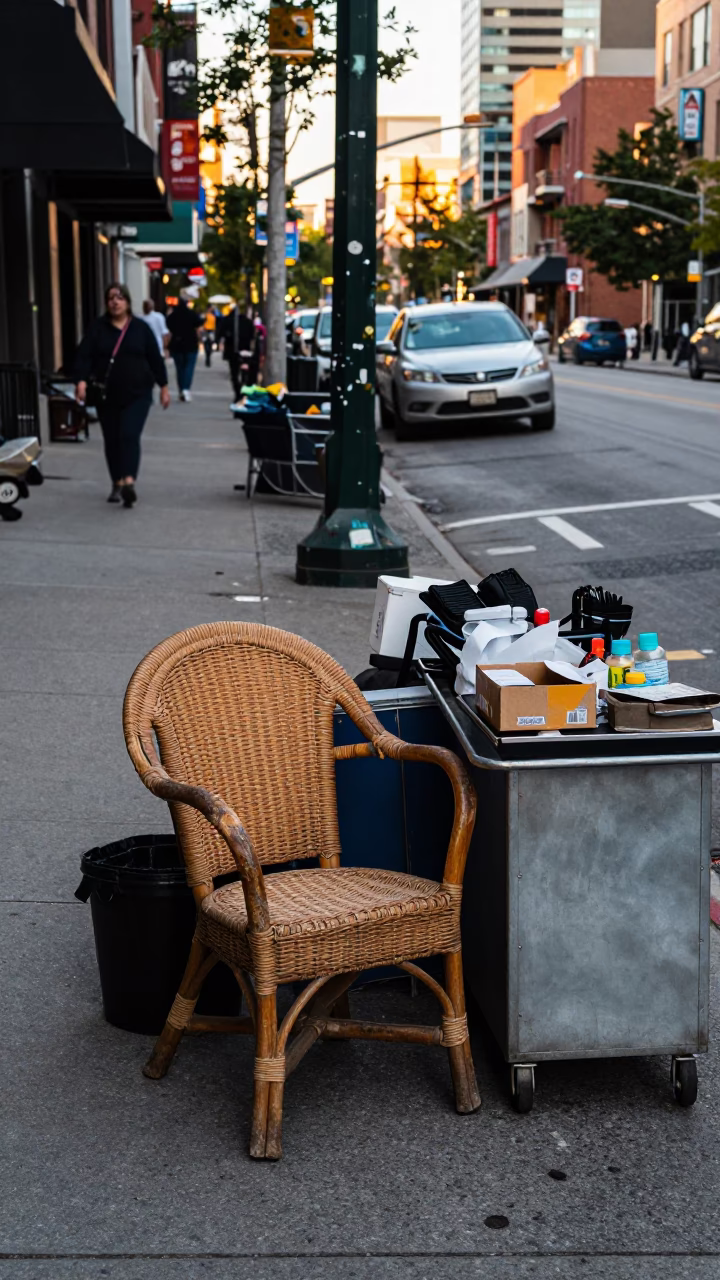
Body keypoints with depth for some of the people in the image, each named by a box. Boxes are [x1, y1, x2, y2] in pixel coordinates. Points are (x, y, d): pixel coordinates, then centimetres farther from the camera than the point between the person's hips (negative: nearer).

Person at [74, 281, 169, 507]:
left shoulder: (141, 328, 3)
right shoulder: (97, 328, 3)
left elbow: (155, 358, 6)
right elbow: (84, 355, -6)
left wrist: (163, 387, 6)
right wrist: (81, 381, -22)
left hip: (137, 394, -2)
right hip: (107, 395, 2)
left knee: (130, 436, -17)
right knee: (112, 440, 9)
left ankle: (129, 482, -27)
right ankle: (117, 484, 21)